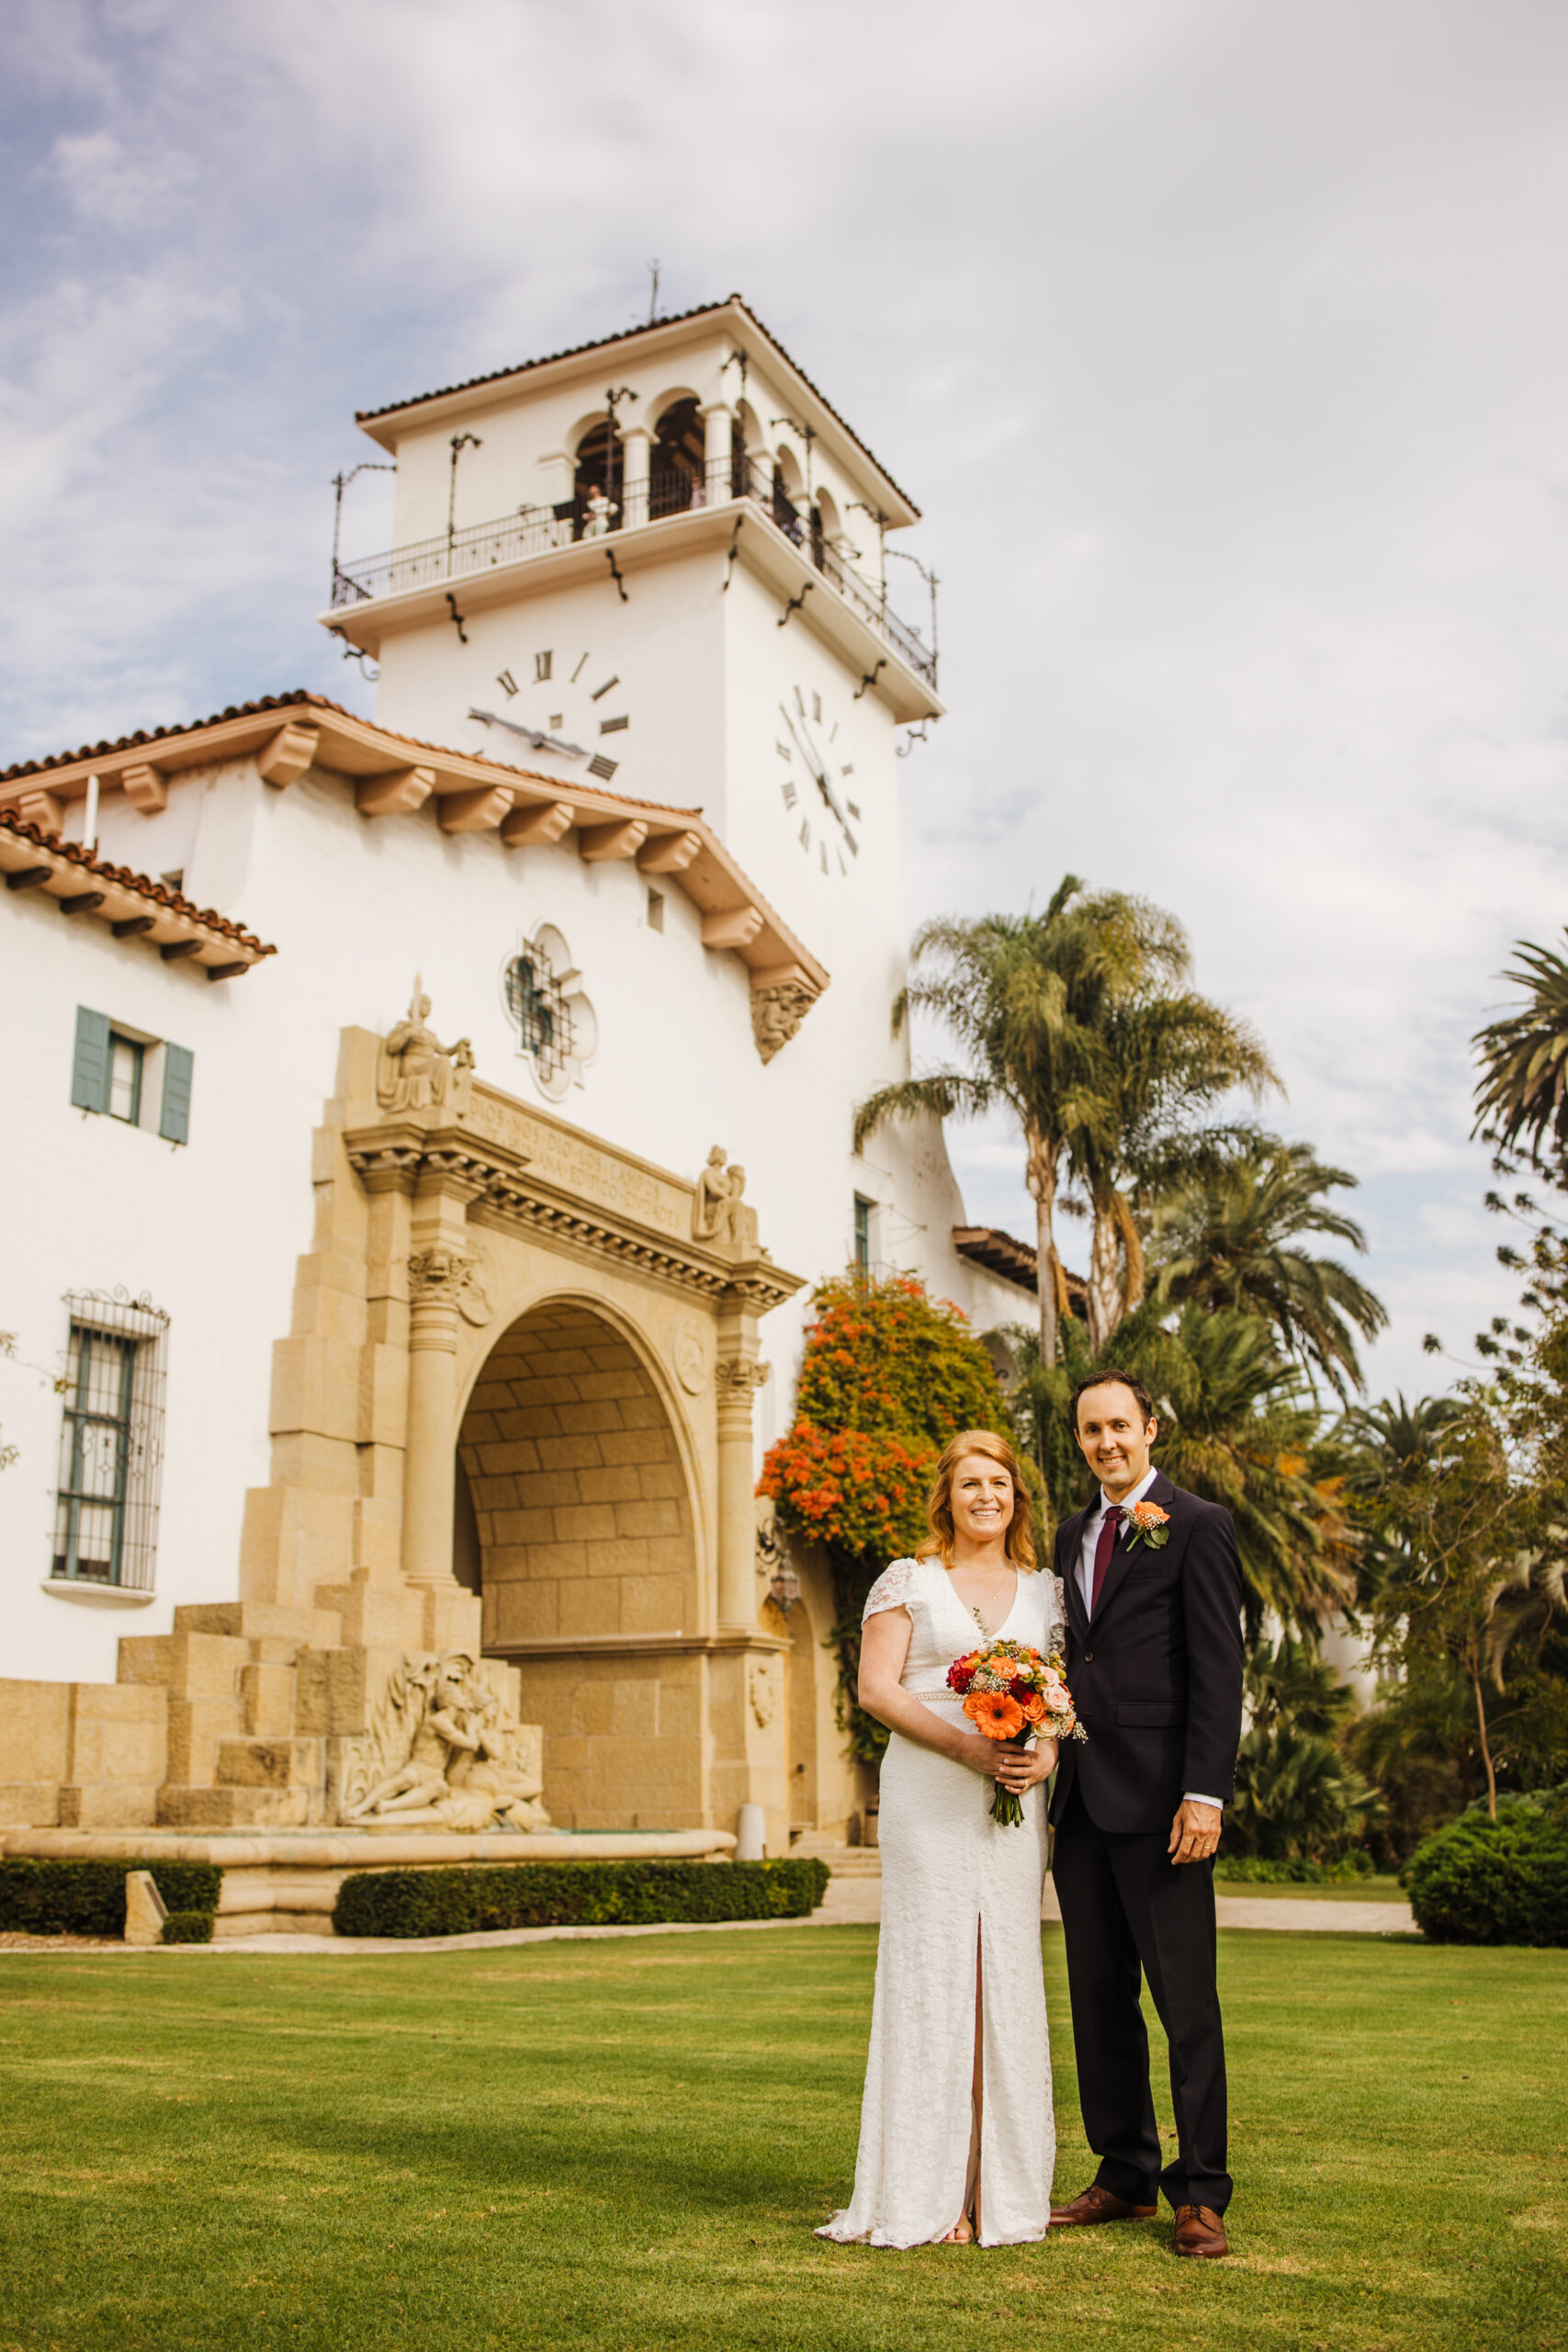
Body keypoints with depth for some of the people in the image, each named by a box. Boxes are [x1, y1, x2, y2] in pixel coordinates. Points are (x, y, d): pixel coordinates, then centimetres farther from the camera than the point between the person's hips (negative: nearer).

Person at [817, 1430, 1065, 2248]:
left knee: (1008, 1977, 4)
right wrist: (967, 1745, -15)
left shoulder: (1045, 1592, 14)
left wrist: (1047, 1752, -9)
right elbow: (876, 1688, -4)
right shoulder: (907, 1582, 4)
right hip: (927, 1801, -3)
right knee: (929, 1973, -4)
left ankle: (1001, 2184, 12)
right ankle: (926, 2193, 2)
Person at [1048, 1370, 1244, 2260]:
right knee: (1100, 2000, 11)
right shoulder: (1074, 1535, 17)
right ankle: (1126, 2177, 22)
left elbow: (1219, 1671, -9)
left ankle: (1201, 2194, 9)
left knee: (1187, 2000, -1)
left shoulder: (1198, 1526, -4)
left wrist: (1204, 1795, -16)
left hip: (1158, 1798, -7)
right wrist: (1053, 1780, 12)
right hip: (1080, 1800, 7)